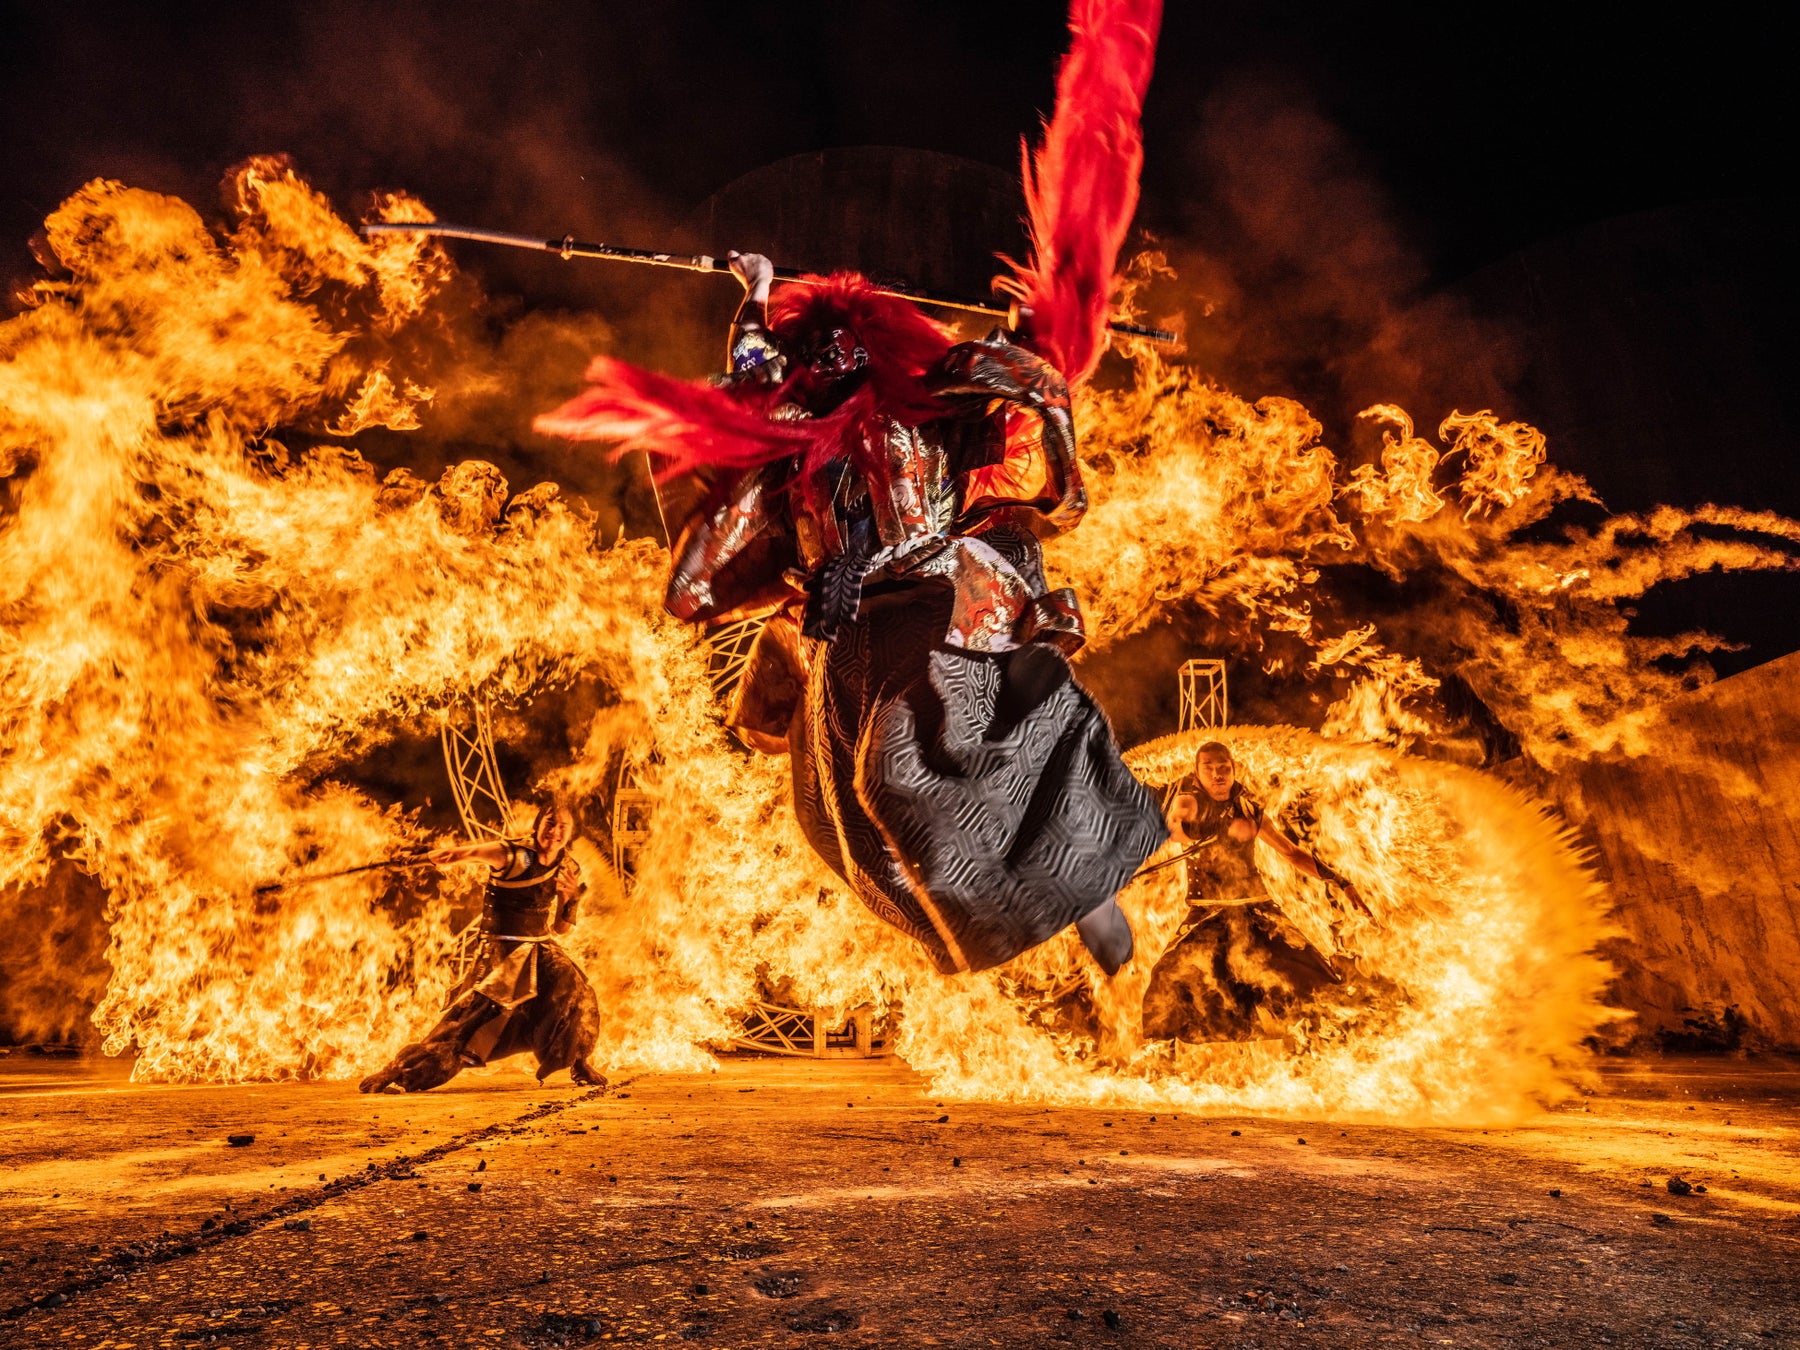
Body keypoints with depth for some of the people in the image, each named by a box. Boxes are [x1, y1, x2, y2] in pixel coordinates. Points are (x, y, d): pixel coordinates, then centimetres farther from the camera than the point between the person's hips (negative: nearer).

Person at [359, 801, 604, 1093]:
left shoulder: (569, 868, -1)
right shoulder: (513, 857, -16)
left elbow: (561, 928, 5)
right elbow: (482, 850, -41)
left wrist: (571, 898, -14)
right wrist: (456, 852, -64)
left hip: (541, 951, 4)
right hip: (500, 953, -4)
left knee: (575, 992, -23)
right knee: (467, 1018, -9)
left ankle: (579, 1065, -2)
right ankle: (393, 1071, 8)